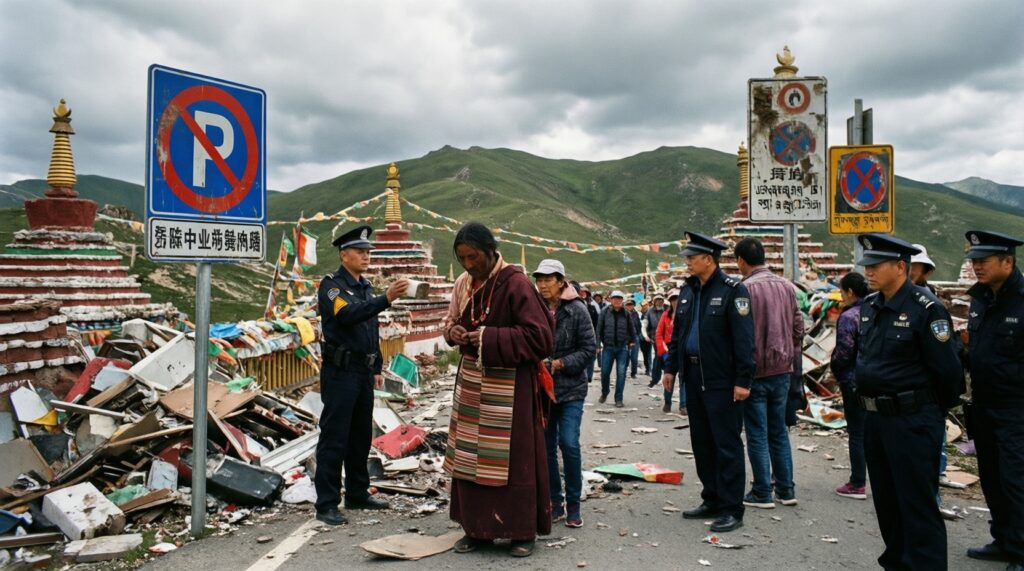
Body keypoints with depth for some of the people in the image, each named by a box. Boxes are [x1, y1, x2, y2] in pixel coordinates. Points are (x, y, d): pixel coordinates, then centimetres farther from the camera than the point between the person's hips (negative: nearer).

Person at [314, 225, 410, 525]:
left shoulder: (366, 287, 16)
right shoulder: (331, 285, -9)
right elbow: (348, 315, -29)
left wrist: (377, 369, 18)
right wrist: (386, 299, -38)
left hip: (364, 373, 8)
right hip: (340, 373, -8)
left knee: (361, 436, 13)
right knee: (334, 439, -4)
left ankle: (357, 494, 24)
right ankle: (326, 504, 2)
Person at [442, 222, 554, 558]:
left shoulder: (516, 284, -16)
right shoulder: (464, 284, 5)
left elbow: (541, 336, -19)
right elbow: (451, 321, 19)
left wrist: (489, 338, -22)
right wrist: (453, 331, -6)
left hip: (508, 386, -6)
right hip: (472, 382, 7)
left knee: (512, 456, 1)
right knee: (471, 455, 10)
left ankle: (523, 531, 16)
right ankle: (477, 528, 23)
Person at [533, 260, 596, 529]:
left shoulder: (576, 310, -5)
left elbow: (589, 349, -6)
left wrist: (561, 363, -15)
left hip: (571, 388, -3)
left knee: (569, 443, -11)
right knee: (547, 446, 7)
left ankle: (573, 505, 6)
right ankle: (555, 502, 21)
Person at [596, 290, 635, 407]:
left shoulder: (626, 313, 3)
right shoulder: (605, 312, 0)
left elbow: (630, 328, 12)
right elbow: (599, 329, 0)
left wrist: (631, 341, 12)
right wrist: (598, 345, -4)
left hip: (622, 347, 0)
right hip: (608, 347, 0)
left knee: (621, 373, -2)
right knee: (605, 372, 4)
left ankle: (618, 399, 6)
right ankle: (604, 393, 30)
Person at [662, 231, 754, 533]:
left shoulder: (733, 290, -11)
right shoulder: (688, 290, 12)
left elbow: (744, 338, -14)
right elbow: (677, 331, 18)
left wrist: (743, 380, -18)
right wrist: (670, 367, 15)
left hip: (722, 381, -8)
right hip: (693, 377, 8)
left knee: (726, 444, -1)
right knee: (701, 442, 14)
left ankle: (732, 509, 7)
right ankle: (712, 500, 26)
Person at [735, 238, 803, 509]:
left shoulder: (745, 288, -16)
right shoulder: (786, 285, 5)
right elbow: (798, 326, 9)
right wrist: (792, 357, 18)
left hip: (755, 372, -6)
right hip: (782, 370, 6)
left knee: (757, 435, 3)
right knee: (779, 431, 16)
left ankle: (762, 493, 9)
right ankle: (786, 489, 21)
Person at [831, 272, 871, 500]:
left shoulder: (848, 317, -16)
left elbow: (843, 352, -17)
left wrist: (834, 369, 1)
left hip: (854, 381, -7)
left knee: (857, 432, 1)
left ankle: (858, 484, 8)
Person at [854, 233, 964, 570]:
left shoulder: (926, 309, -16)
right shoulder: (869, 306, 8)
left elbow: (948, 369, -14)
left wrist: (936, 411, -1)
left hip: (911, 421, -8)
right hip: (875, 417, 8)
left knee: (917, 505, -1)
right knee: (886, 500, 18)